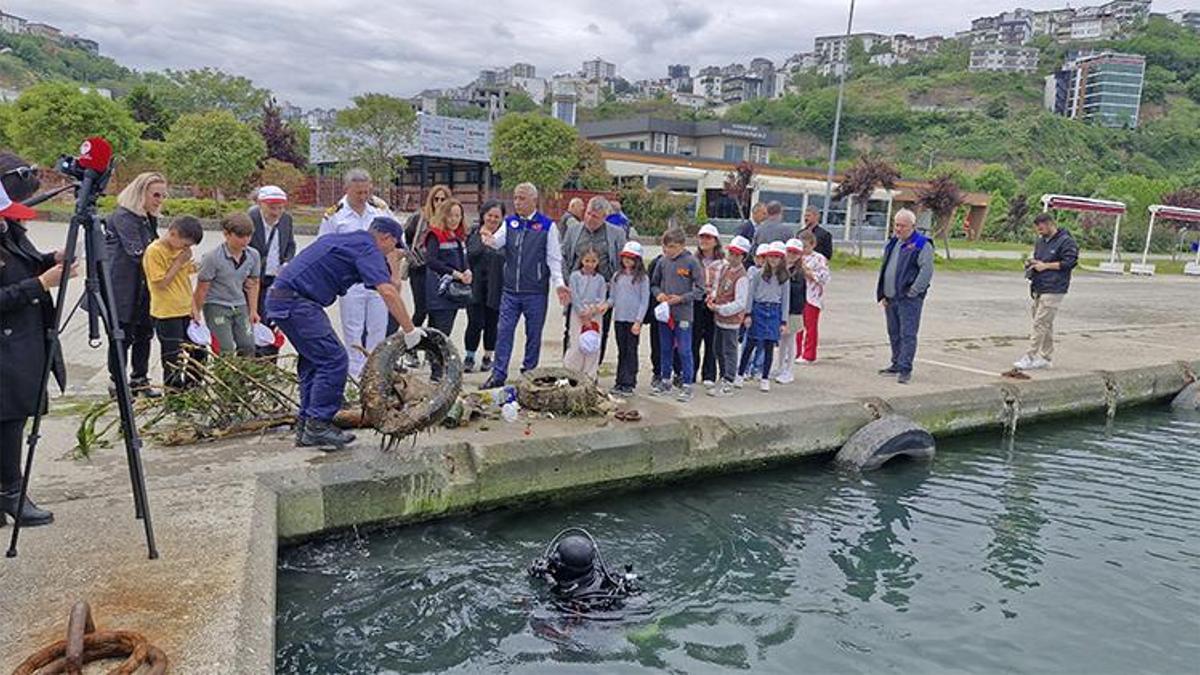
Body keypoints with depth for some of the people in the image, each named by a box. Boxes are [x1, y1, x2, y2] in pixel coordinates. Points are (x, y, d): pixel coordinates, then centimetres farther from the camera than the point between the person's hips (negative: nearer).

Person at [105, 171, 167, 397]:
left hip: (143, 288, 8)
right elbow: (137, 253, -20)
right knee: (123, 335, 0)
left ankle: (139, 380, 20)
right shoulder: (123, 217, -13)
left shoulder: (149, 218, 13)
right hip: (123, 288, -8)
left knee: (144, 333, 10)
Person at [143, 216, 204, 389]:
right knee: (173, 362, 0)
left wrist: (194, 308, 8)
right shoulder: (154, 251, -14)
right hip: (166, 315, -7)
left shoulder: (182, 251, 8)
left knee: (197, 354, 12)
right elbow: (161, 283, -18)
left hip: (186, 312, 7)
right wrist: (179, 263, -17)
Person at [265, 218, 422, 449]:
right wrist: (409, 330, -20)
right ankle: (318, 425, -7)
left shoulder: (348, 239, 20)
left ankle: (306, 427, 16)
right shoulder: (367, 248, -9)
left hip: (280, 297, 10)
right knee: (334, 360, -10)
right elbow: (387, 292, -20)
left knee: (313, 361, 13)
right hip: (295, 301, -10)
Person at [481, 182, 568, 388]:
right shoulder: (509, 222, 9)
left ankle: (529, 373, 20)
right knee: (504, 331, 2)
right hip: (510, 290, 3)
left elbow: (554, 258, -2)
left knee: (533, 334, 7)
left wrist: (559, 283, -13)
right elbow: (498, 241, -5)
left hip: (536, 292, -3)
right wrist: (490, 240, -29)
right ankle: (498, 375, 8)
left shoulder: (547, 226, -1)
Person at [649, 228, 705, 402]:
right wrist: (658, 294, -4)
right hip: (664, 313, 5)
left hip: (683, 314, -4)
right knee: (665, 350, 15)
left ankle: (687, 386, 9)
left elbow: (700, 289, -7)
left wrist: (681, 298, -15)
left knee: (684, 351, 0)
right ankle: (665, 382, 27)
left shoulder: (691, 262, -8)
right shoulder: (662, 262, 4)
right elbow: (654, 284, 16)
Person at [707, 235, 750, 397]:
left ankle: (728, 384, 8)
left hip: (731, 319, -8)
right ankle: (724, 377, 33)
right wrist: (713, 296, 0)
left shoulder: (741, 277, -19)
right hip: (719, 317, 8)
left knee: (729, 350, 0)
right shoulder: (723, 268, 6)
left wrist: (719, 309, -22)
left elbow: (740, 303, -21)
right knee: (719, 350, 18)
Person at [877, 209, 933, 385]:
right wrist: (882, 294, 14)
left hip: (909, 299, -8)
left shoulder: (922, 245, -8)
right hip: (890, 298, 8)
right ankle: (896, 364, 25)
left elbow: (927, 271, -16)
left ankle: (905, 369, -6)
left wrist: (912, 293, -17)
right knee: (894, 333, 14)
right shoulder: (893, 243, 17)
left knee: (907, 334, -8)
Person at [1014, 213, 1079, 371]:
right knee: (1045, 324, 13)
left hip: (1053, 290, -8)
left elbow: (1070, 262, -13)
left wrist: (1046, 265, -14)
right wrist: (1031, 263, 6)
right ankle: (1045, 357, 20)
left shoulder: (1066, 241, -9)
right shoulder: (1040, 241, 17)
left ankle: (1030, 357, -10)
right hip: (1039, 288, 8)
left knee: (1040, 323, -11)